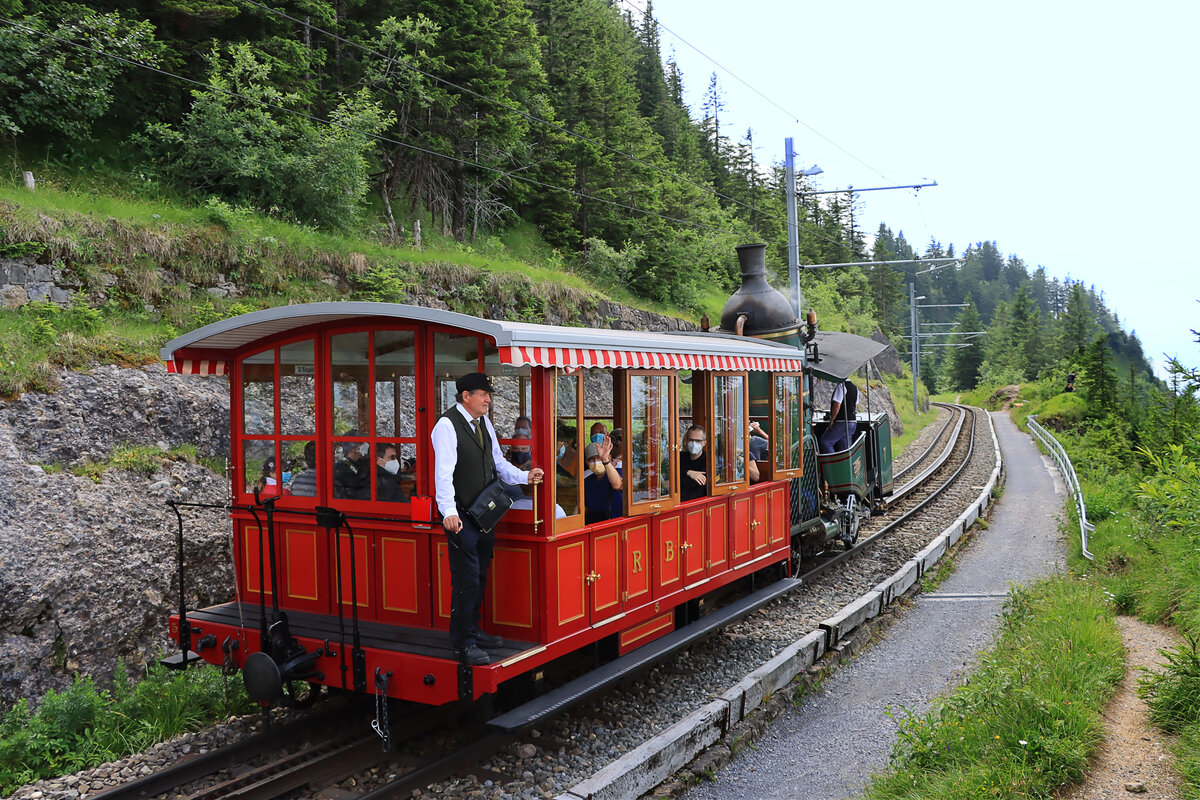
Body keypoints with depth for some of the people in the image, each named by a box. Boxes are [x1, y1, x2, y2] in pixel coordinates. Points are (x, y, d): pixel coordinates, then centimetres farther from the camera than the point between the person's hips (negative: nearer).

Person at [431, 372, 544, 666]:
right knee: (466, 579, -5)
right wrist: (449, 512, -31)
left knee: (479, 576, 17)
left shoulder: (484, 423, 11)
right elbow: (444, 471, -23)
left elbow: (497, 462, 18)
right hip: (461, 516, -8)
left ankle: (473, 631, 31)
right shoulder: (448, 425, -15)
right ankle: (464, 644, 6)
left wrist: (525, 476, 4)